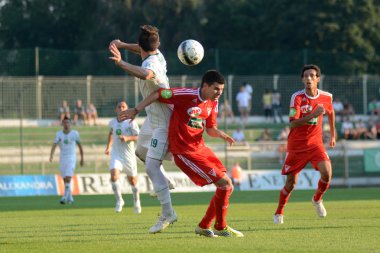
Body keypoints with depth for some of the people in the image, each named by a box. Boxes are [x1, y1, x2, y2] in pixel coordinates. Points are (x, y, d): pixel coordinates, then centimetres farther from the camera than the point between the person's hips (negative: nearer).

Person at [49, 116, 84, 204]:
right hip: (62, 158, 3)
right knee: (65, 179, 7)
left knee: (68, 178, -17)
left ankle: (65, 196, -18)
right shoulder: (59, 134, 1)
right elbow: (54, 145, -9)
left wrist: (82, 158, 10)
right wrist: (51, 156, -25)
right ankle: (70, 197, 20)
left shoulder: (74, 133, -2)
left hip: (71, 158, -3)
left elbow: (79, 146, 8)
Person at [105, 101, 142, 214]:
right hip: (116, 154, 2)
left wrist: (127, 138, -25)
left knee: (132, 180, 10)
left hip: (129, 155, -2)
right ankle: (119, 200, -6)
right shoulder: (112, 122, 5)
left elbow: (139, 137, -10)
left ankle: (136, 201, 34)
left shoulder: (130, 122, -8)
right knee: (114, 176, -20)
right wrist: (108, 147, 26)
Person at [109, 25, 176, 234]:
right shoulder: (157, 55, -3)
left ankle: (167, 214, -16)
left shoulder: (151, 64, -30)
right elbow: (144, 51, 22)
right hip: (153, 118, 10)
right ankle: (164, 183, 47)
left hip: (163, 123, -10)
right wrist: (122, 45, 7)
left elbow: (146, 74, -57)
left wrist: (120, 63, -53)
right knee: (141, 151, 30)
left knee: (151, 166, -17)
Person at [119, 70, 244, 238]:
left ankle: (204, 226, 20)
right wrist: (136, 111, -6)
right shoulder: (187, 95, -17)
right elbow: (158, 94, -9)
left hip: (200, 148, 9)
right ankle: (220, 227, 5)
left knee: (227, 187, 7)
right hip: (184, 153, -9)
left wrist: (222, 135, -9)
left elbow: (210, 129, 13)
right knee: (225, 184, -12)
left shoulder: (213, 103, 6)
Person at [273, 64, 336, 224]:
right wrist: (313, 114, -33)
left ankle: (317, 200, 9)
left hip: (315, 143, 2)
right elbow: (293, 123, -22)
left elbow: (331, 113, 21)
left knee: (327, 172, -21)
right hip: (296, 145, -2)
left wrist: (332, 135, 26)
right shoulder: (297, 97, -14)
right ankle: (279, 213, 26)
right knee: (291, 182, 3)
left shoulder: (326, 97, -3)